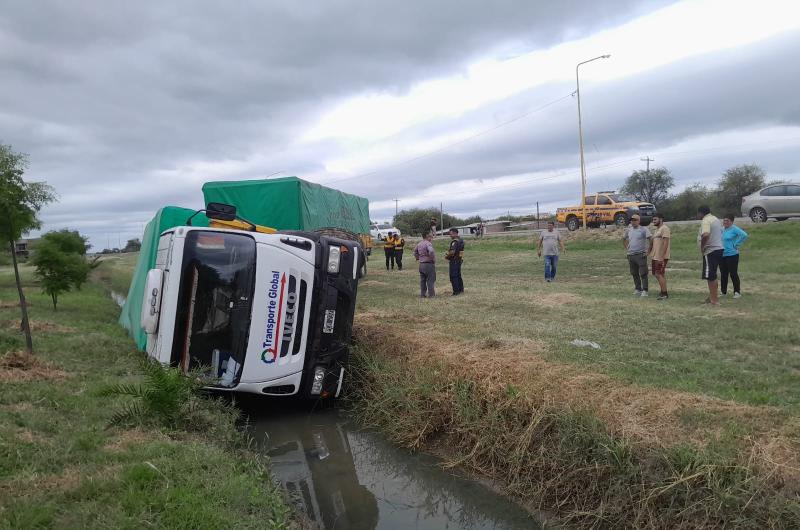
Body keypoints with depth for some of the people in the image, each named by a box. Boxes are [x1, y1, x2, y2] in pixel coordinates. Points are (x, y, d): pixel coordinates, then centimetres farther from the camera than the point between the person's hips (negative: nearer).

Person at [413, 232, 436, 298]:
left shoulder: (419, 244, 10)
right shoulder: (428, 243, -17)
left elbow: (415, 251, 26)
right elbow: (431, 251, -34)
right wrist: (433, 259, -20)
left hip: (421, 264, 8)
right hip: (429, 264, -8)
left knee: (422, 280, 14)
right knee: (430, 280, 2)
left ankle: (422, 294, 18)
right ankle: (431, 294, 7)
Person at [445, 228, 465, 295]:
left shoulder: (455, 242, -19)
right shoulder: (461, 240, 11)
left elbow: (452, 252, -29)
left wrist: (447, 256, -13)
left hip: (454, 260, -10)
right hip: (460, 259, 10)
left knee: (453, 276, -6)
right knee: (458, 275, 19)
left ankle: (456, 291, -6)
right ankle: (461, 289, 25)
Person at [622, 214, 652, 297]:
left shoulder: (644, 230, -8)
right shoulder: (629, 230, 10)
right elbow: (623, 239, 27)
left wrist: (648, 251, -14)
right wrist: (626, 249, 17)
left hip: (641, 255, -6)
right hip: (631, 255, 6)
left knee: (643, 274, -4)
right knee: (634, 274, 12)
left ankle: (644, 290, 0)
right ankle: (638, 289, 22)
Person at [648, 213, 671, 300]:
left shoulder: (664, 228, -12)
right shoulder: (657, 229, 18)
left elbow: (665, 243, -19)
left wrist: (661, 257, -23)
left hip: (661, 257, -10)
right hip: (655, 256, 10)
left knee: (659, 274, -10)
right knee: (657, 274, 12)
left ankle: (664, 294, -5)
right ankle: (663, 292, 21)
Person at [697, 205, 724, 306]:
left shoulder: (705, 221, -14)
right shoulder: (716, 219, 17)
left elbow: (705, 235, -32)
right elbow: (720, 232, 28)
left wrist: (702, 246, -18)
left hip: (710, 251, -10)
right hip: (719, 248, 10)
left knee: (710, 276, -5)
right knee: (712, 276, 19)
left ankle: (714, 300, -2)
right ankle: (713, 296, 26)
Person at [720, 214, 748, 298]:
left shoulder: (734, 229, -11)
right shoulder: (721, 229, 10)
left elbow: (744, 235, -24)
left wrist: (736, 244, -18)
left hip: (732, 255, -7)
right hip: (722, 255, 7)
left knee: (733, 274, -3)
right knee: (723, 274, 13)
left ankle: (737, 292, 7)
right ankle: (723, 292, 21)